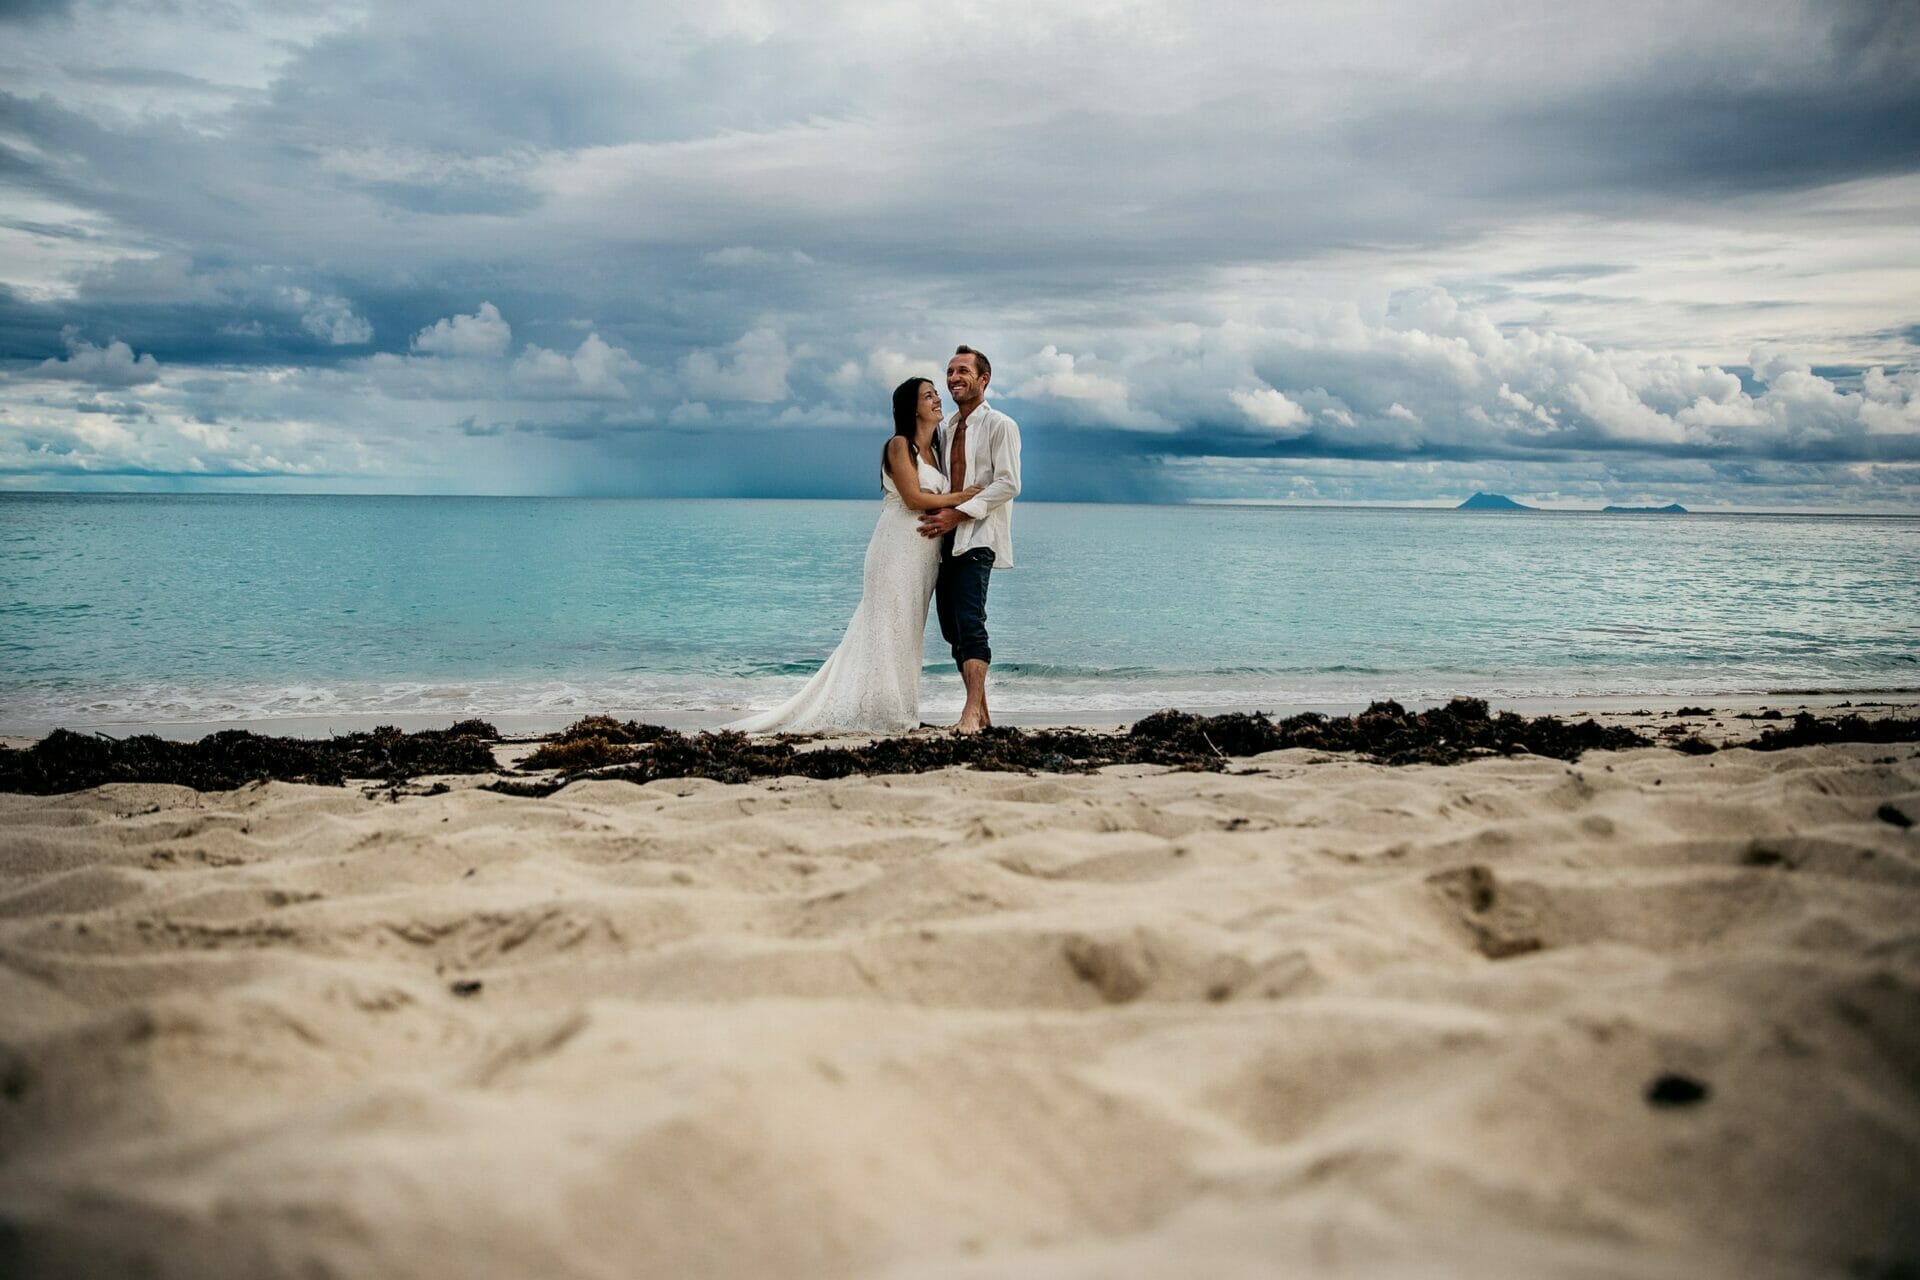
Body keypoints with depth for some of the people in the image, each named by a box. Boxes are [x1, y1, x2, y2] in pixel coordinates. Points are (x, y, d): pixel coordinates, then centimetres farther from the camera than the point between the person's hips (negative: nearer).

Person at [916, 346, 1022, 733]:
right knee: (952, 627, 5)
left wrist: (958, 513, -16)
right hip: (947, 537, 7)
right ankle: (981, 712, 11)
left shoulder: (1000, 425, -3)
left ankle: (972, 712, -20)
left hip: (978, 537, -7)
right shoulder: (945, 429, 18)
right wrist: (937, 517, 4)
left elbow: (1008, 484, -11)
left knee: (970, 623, -18)